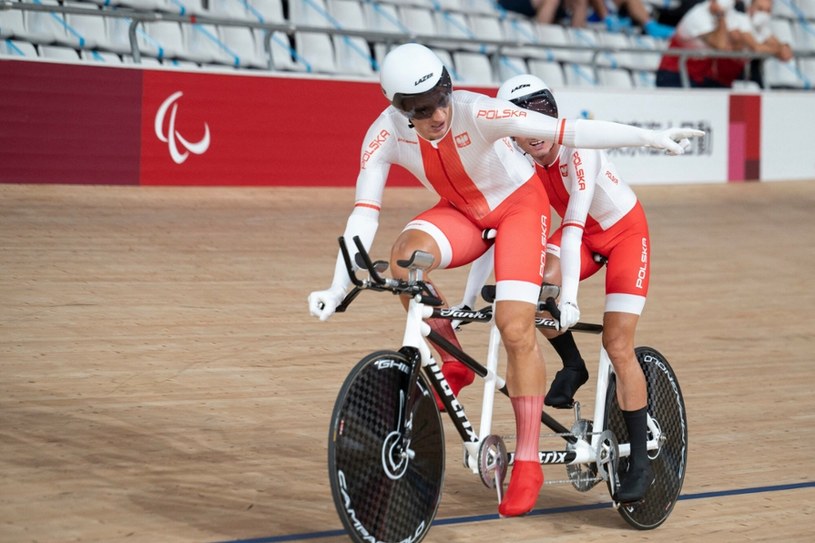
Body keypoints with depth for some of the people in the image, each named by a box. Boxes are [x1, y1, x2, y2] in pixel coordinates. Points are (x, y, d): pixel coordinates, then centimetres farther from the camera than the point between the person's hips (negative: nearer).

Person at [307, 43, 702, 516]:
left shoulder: (476, 112, -34)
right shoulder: (385, 135, -23)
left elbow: (567, 131, -37)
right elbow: (364, 213, -22)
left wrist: (652, 137, -41)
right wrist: (339, 288, -30)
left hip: (518, 204, -3)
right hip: (462, 211, 3)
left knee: (516, 329, -16)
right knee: (406, 256, -29)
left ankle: (528, 463, -4)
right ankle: (454, 363, -5)